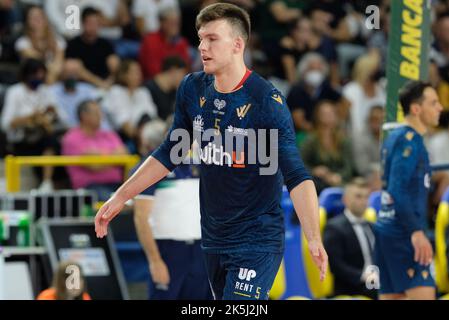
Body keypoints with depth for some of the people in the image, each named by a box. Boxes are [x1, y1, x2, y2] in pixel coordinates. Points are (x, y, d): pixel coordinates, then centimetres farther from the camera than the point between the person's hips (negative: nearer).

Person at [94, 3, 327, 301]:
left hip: (257, 241, -6)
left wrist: (314, 239, -34)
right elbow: (170, 153, 16)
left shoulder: (266, 100, -17)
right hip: (213, 240, 7)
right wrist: (121, 197, 14)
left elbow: (296, 175, -23)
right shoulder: (193, 89, 2)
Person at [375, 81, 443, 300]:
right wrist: (416, 232, -26)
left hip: (387, 230, 10)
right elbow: (397, 190, -21)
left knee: (391, 296, 8)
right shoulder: (409, 140, -12)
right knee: (423, 295, -14)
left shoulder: (394, 137, 16)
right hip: (403, 234, -10)